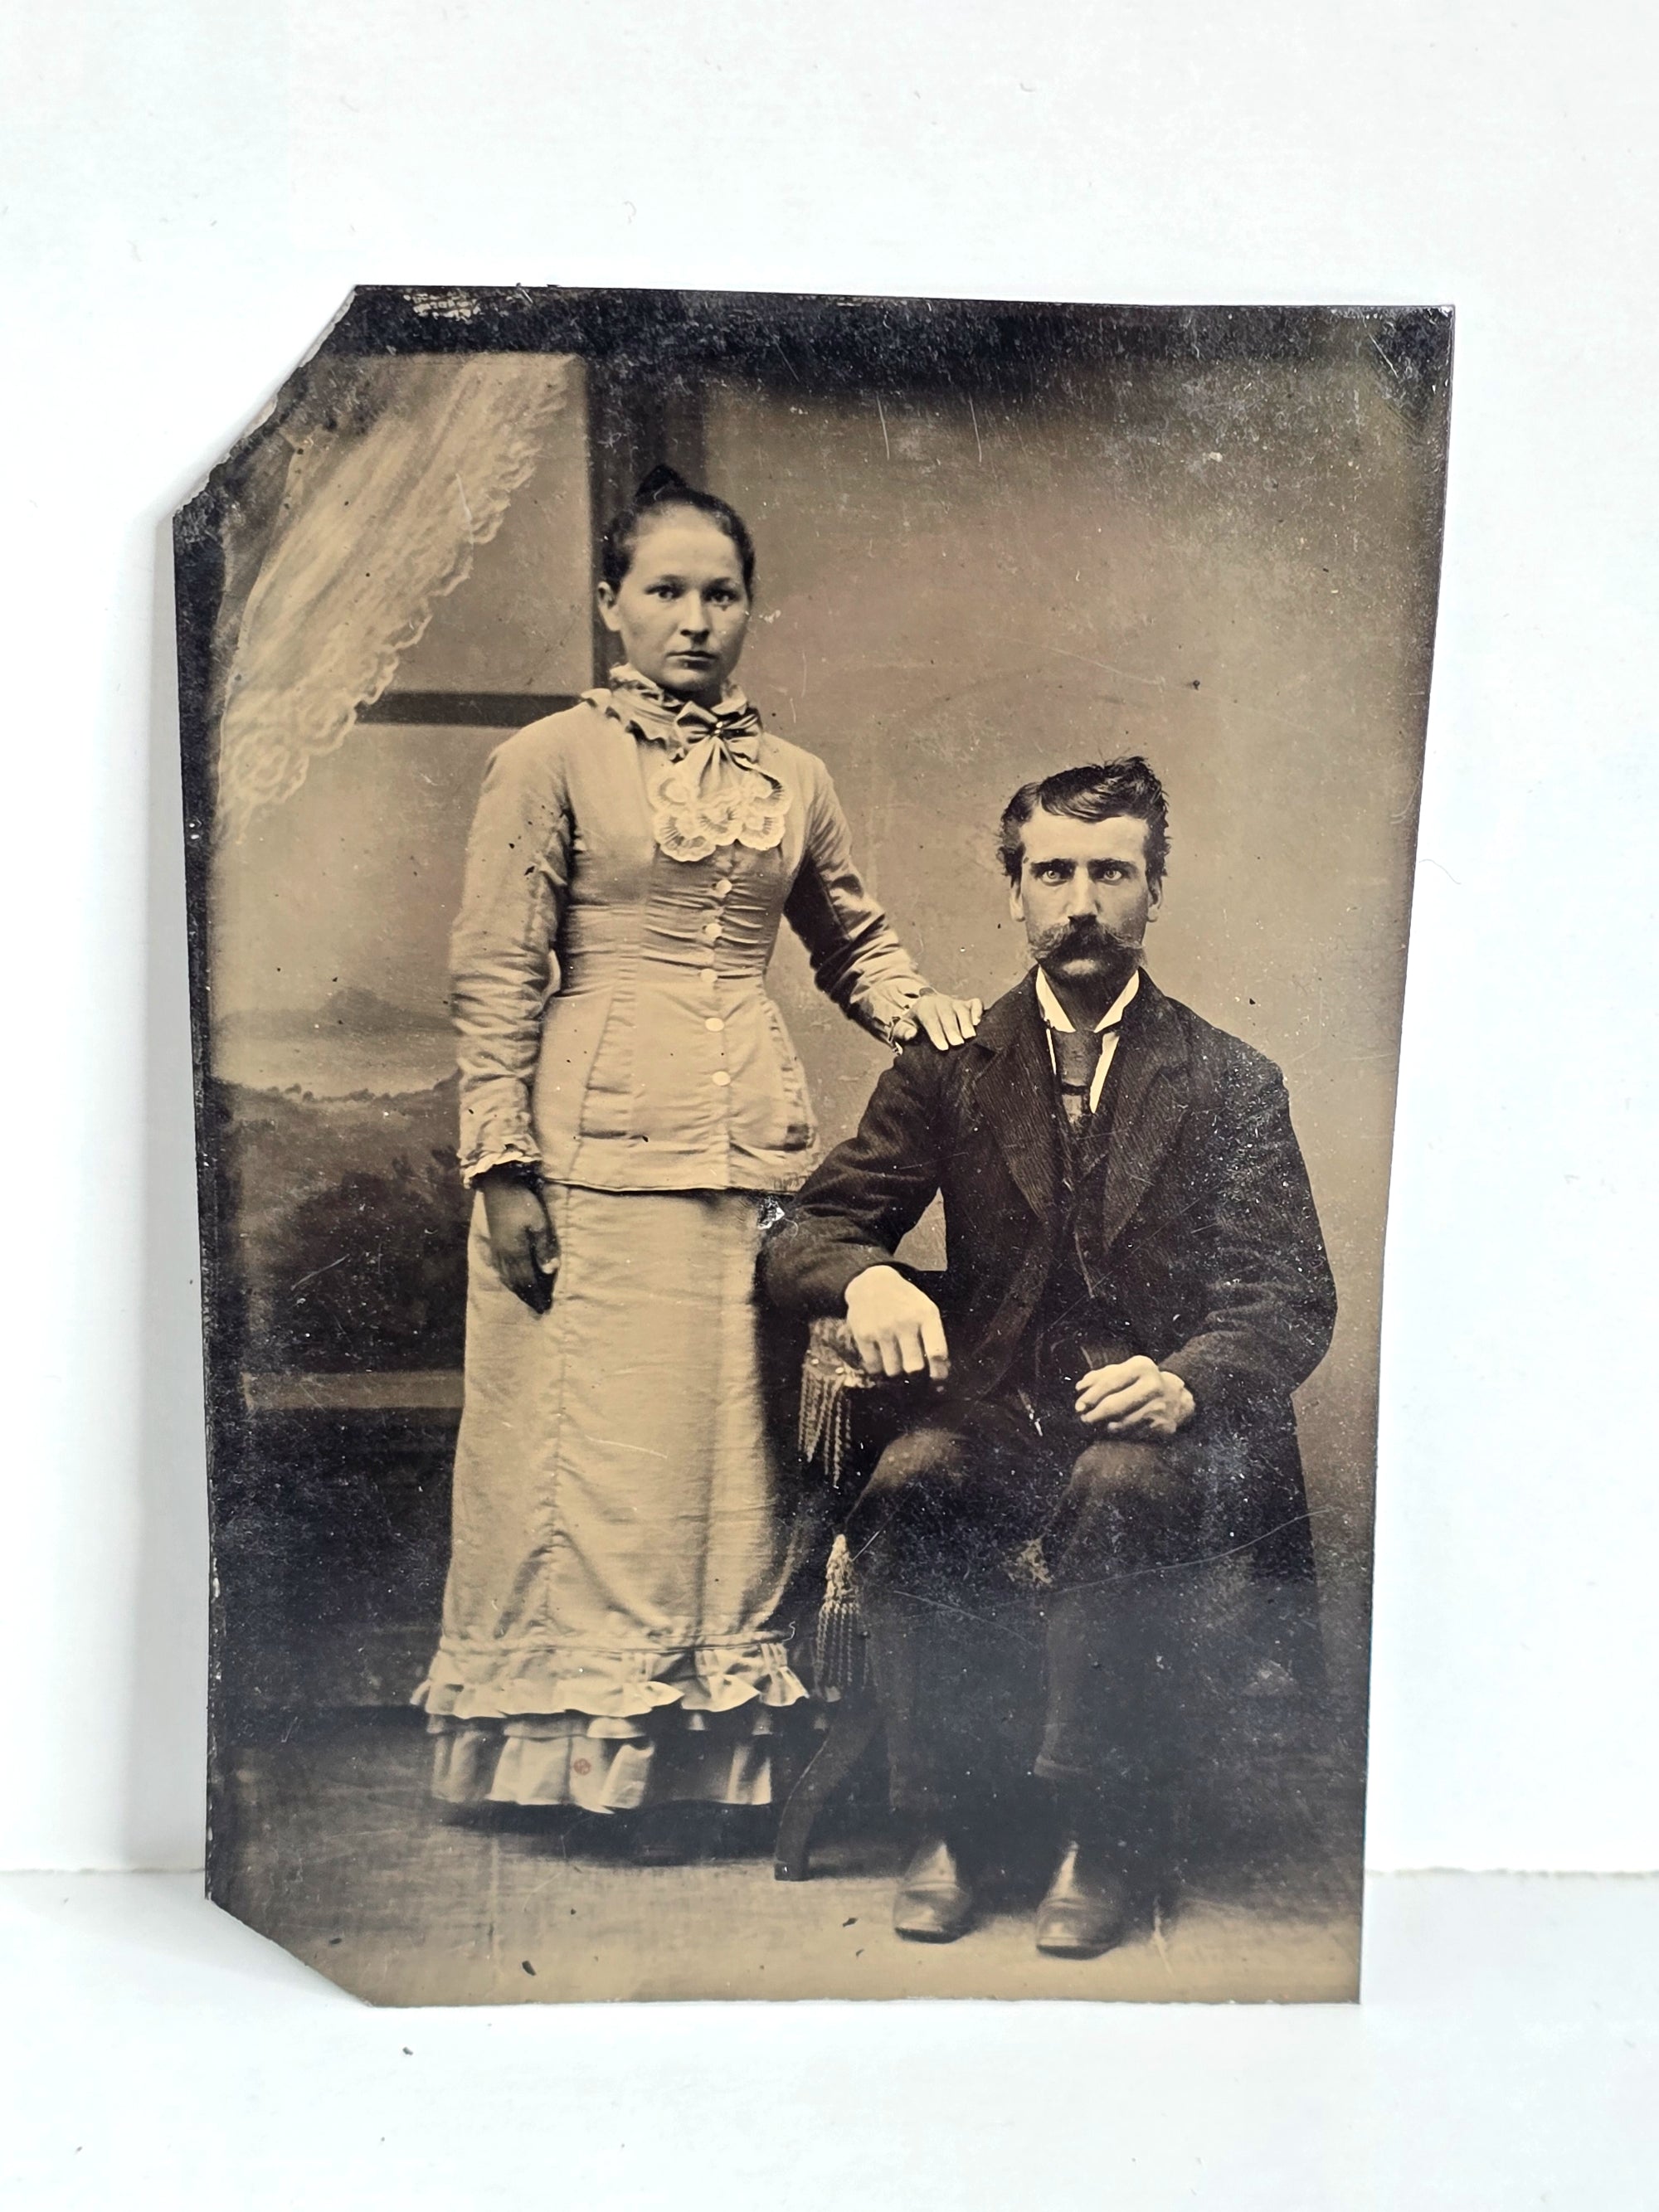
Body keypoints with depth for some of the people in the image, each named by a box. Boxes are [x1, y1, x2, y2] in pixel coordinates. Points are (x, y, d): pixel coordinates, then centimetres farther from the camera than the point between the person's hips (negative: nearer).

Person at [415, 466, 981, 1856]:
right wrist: (504, 1168, -9)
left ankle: (703, 1761, 20)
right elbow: (497, 981, -2)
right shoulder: (550, 761, 2)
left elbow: (854, 947, 23)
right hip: (600, 1157, -4)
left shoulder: (795, 781, 14)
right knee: (598, 1463, -1)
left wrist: (927, 1014, 2)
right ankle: (578, 1760, 15)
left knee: (735, 1464, 7)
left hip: (756, 1157, 4)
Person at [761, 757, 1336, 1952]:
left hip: (1166, 1432, -1)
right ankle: (951, 1818, -12)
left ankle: (1109, 1836, -15)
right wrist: (866, 1275, -21)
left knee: (1121, 1487, -35)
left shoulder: (1233, 1084, 7)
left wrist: (1187, 1382, -23)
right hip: (999, 1417, 1)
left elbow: (1293, 1299, 0)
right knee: (909, 1484, -31)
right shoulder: (950, 1071, 11)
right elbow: (804, 1233, 6)